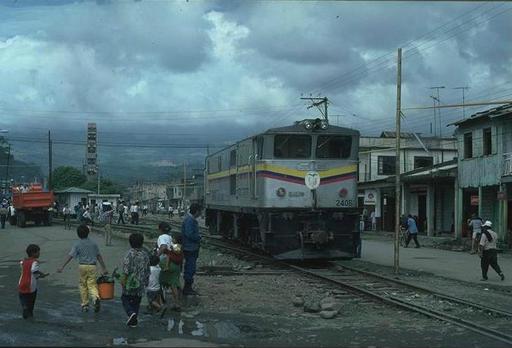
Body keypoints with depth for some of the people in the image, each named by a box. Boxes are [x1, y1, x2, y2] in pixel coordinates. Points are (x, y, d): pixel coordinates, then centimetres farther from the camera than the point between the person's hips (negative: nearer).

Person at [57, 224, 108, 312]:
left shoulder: (77, 244, -4)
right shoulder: (93, 243, 6)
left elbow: (70, 256, -10)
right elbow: (99, 256, 10)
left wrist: (62, 267, -8)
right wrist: (104, 268, 15)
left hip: (82, 266, -2)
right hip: (92, 266, 2)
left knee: (83, 285, 13)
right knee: (92, 285, 2)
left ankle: (85, 305, 17)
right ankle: (96, 298, -27)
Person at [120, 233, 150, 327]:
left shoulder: (130, 254, -12)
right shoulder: (145, 255, 5)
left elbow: (126, 270, -17)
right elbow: (147, 270, 11)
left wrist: (123, 280, -11)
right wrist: (146, 282, 21)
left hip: (130, 282, -5)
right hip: (141, 284, 5)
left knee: (125, 298, 11)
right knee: (136, 302, 13)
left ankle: (131, 313, -12)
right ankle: (133, 321, 14)